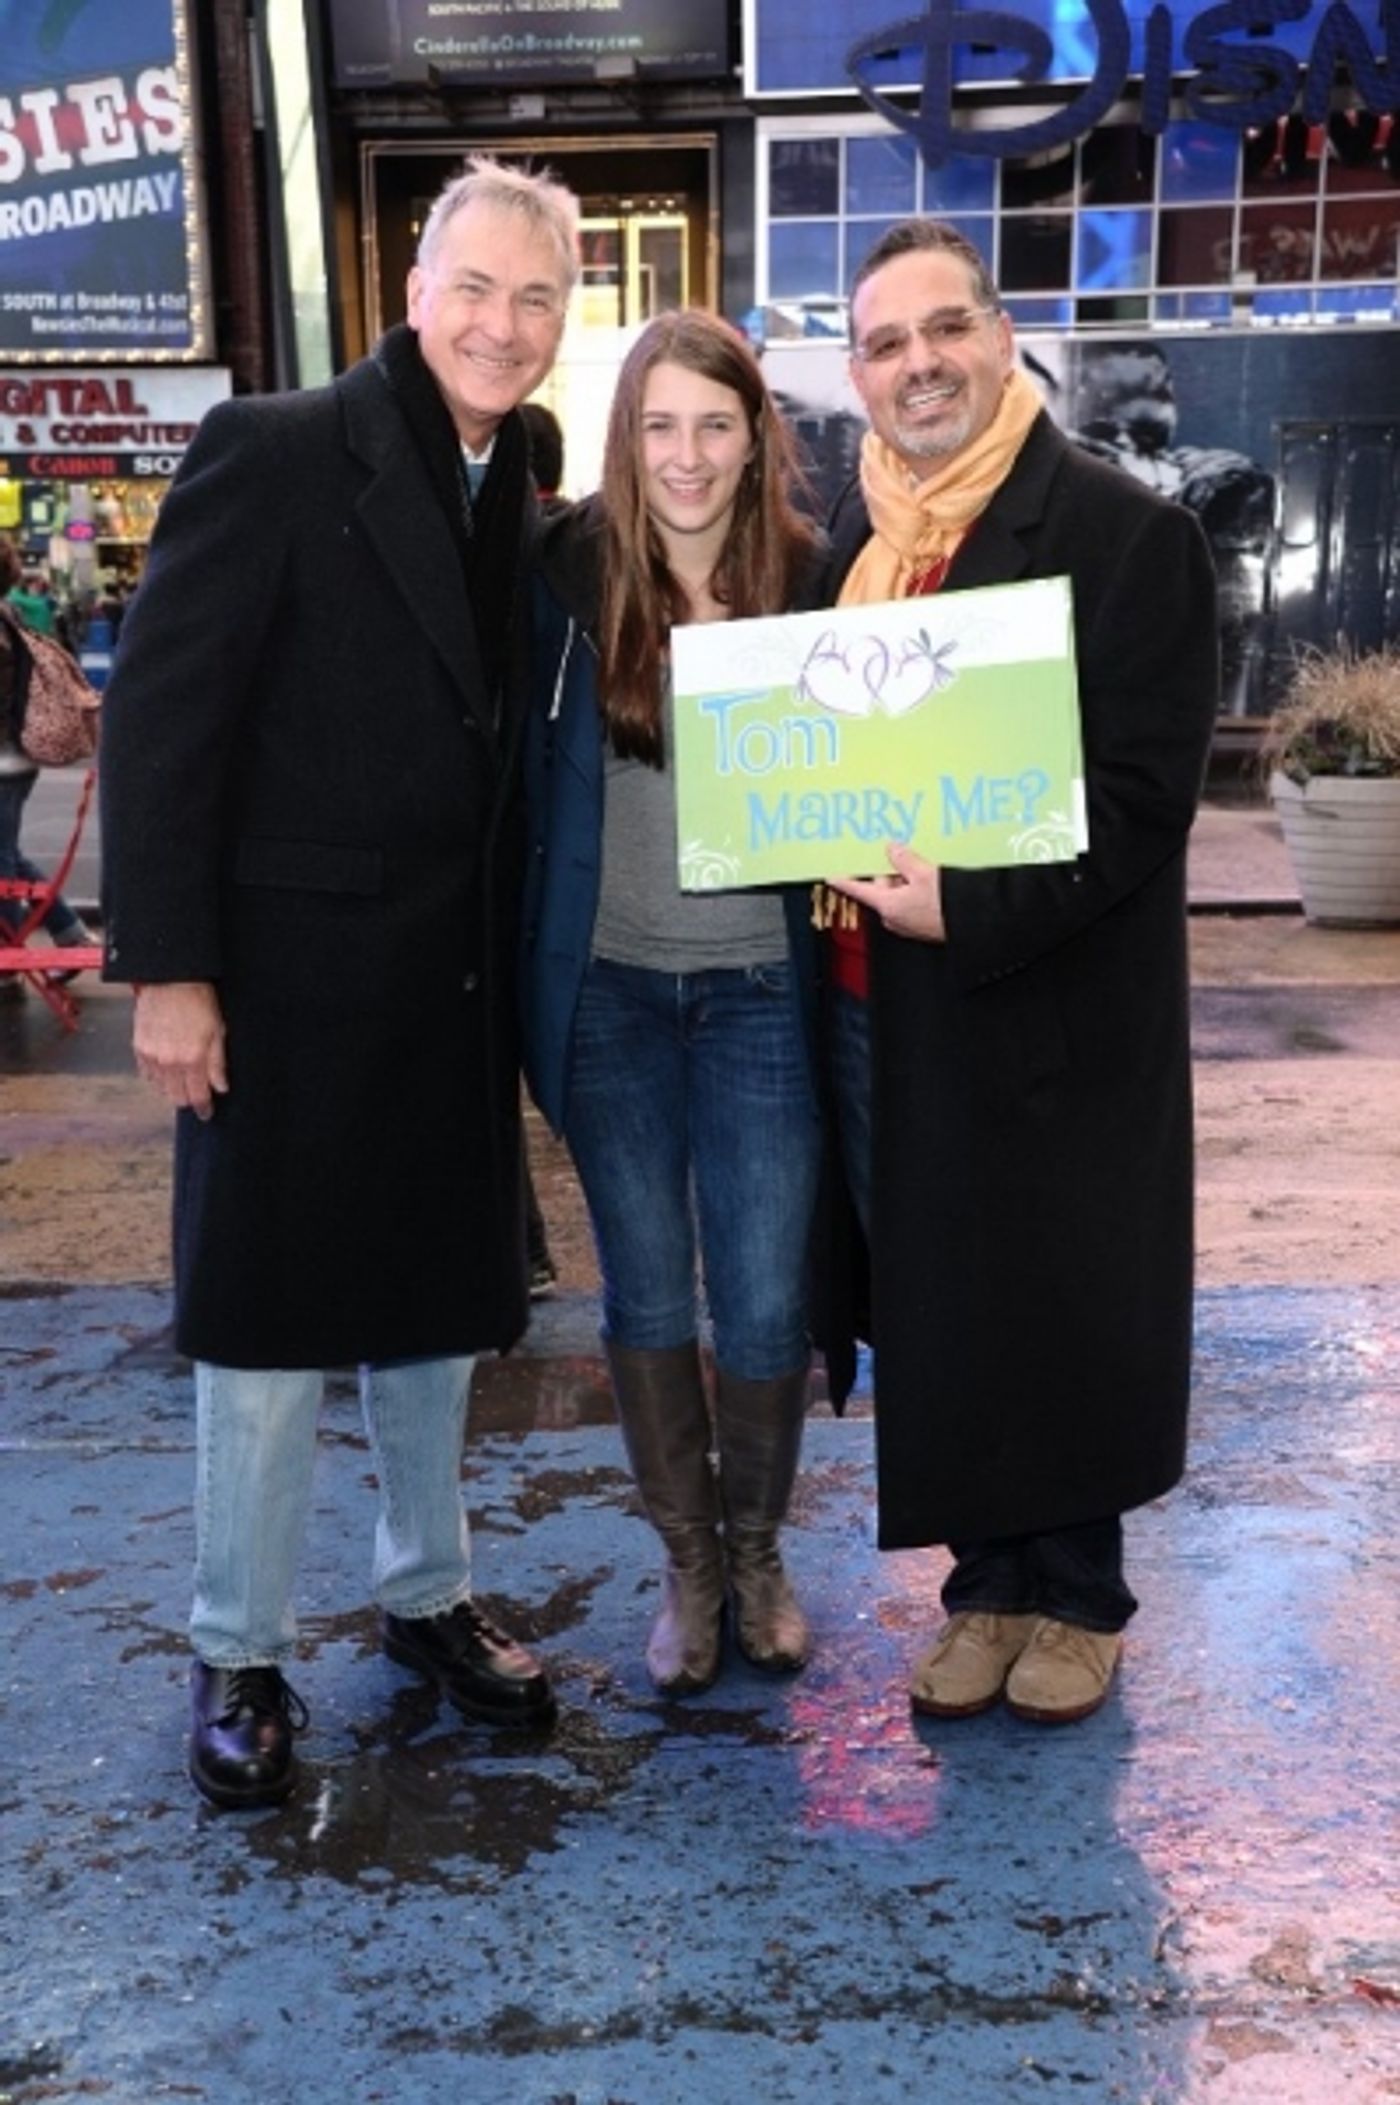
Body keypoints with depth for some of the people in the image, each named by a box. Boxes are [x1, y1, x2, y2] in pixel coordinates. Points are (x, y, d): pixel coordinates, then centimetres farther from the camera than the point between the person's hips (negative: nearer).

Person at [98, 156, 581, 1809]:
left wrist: (515, 964, 6)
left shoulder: (520, 498, 7)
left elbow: (498, 739, 10)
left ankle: (427, 1597, 35)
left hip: (453, 987, 6)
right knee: (268, 1325, 6)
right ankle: (240, 1657, 24)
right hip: (290, 978, -6)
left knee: (431, 1305, 16)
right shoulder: (274, 452, -11)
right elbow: (159, 717, -13)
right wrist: (168, 969, -17)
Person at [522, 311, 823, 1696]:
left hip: (762, 990, 0)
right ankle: (687, 1563, 30)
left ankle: (757, 1549, 30)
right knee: (646, 1296, 10)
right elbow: (526, 765, 1)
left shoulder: (809, 578, -2)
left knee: (765, 1305, 3)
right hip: (610, 988, 0)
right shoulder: (567, 573, -4)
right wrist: (527, 967, -4)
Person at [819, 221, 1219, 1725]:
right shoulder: (844, 535, 10)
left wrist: (973, 909, -22)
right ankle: (988, 1586, 32)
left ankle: (1076, 1595, 30)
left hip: (1052, 1010, -5)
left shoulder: (1122, 533, -8)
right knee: (932, 1309, 13)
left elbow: (1142, 796, -14)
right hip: (878, 1010, 5)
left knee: (1065, 1311, 9)